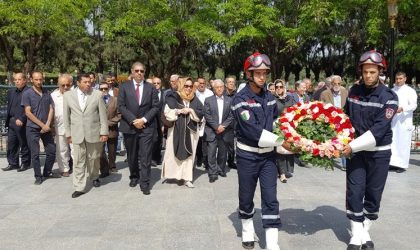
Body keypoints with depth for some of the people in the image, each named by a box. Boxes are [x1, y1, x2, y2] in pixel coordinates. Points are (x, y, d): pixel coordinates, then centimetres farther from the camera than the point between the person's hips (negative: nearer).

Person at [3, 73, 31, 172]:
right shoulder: (11, 91, 14)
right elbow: (9, 107, 18)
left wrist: (21, 119, -22)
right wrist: (7, 120, 12)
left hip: (22, 123, -7)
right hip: (11, 122, 7)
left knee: (24, 144, 4)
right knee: (11, 143, 11)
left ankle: (25, 163, 17)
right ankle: (13, 163, 21)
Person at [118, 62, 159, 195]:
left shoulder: (151, 88, 5)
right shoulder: (124, 87, 4)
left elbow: (155, 107, 1)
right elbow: (121, 106, -4)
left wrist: (144, 119, -12)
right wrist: (133, 120, -14)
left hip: (147, 127, -1)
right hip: (129, 127, 1)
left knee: (146, 157, -3)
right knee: (132, 156, 14)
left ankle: (145, 184, 4)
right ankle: (134, 177, 34)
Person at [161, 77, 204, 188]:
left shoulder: (195, 99, 10)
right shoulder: (173, 97, 1)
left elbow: (200, 113, 3)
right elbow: (168, 112, -8)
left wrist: (190, 110, -10)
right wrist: (179, 111, -15)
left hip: (190, 130, 3)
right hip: (176, 130, -2)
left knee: (188, 154, 3)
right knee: (175, 153, 1)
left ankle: (186, 177, 7)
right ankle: (177, 174, 15)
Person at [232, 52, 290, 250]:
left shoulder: (269, 97, 5)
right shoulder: (240, 99, -13)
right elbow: (251, 130, -23)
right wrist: (280, 142, -24)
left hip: (268, 154, 4)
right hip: (247, 155, -4)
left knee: (270, 198, 1)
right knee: (246, 196, 11)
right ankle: (248, 232, 35)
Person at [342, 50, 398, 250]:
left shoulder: (389, 97, -12)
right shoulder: (354, 91, -1)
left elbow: (379, 129, -20)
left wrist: (353, 146, -25)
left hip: (379, 152, -2)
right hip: (355, 150, 2)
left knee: (373, 194, 8)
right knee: (354, 192, 0)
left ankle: (365, 231, 27)